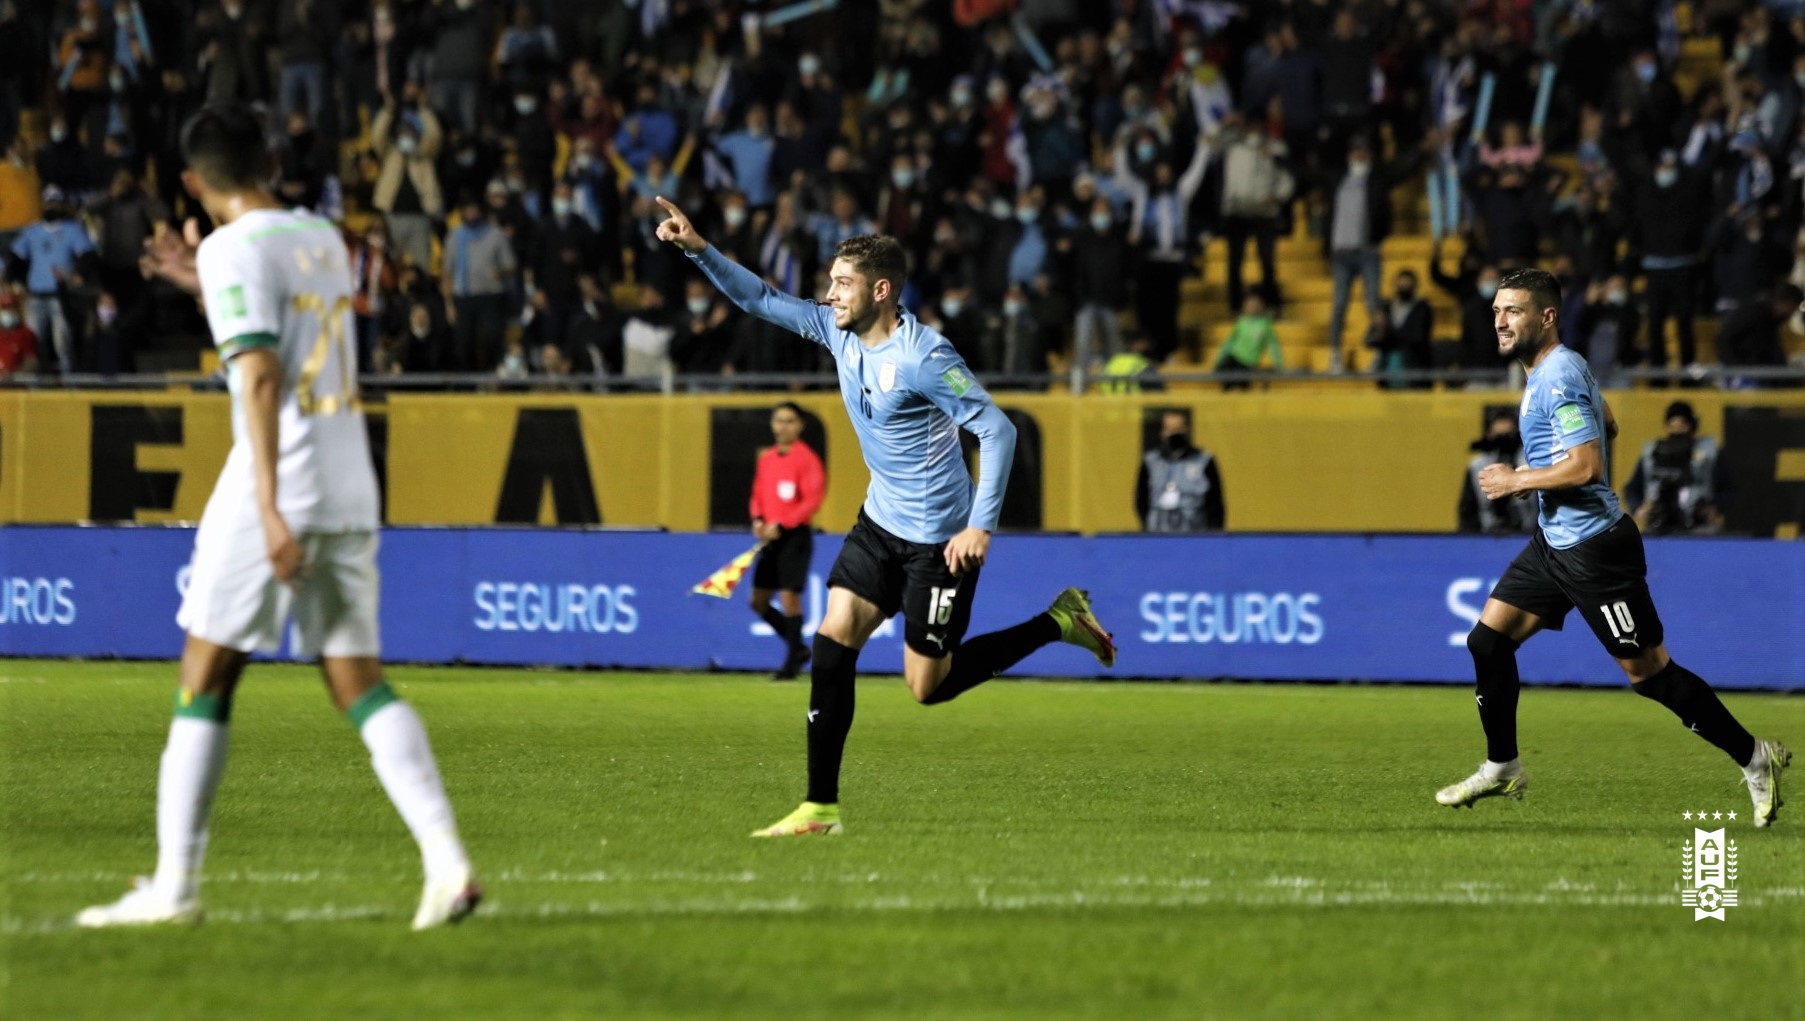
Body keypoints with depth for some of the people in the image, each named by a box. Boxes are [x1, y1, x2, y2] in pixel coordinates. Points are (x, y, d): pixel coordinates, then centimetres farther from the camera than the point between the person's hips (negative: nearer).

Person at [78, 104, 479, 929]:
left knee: (205, 680, 2)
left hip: (277, 488, -7)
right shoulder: (325, 240, 15)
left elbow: (260, 376, -17)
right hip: (352, 489, 7)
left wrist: (269, 507, -21)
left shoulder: (234, 249, -7)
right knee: (360, 683, 4)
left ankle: (174, 884, 3)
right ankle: (446, 861, -12)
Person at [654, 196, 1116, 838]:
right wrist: (698, 250, -5)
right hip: (881, 521, 7)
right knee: (832, 641, -6)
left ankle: (1057, 624, 16)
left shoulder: (924, 358, -23)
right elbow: (762, 300, 8)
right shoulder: (838, 331, 0)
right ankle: (820, 808, -4)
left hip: (939, 538, -7)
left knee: (928, 686, 0)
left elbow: (997, 430, -23)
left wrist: (981, 525, -27)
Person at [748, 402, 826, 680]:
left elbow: (812, 501, -15)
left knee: (790, 597, -10)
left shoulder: (806, 459, -9)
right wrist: (758, 520, -3)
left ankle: (792, 662, 0)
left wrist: (781, 526, -20)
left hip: (795, 535, -7)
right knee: (759, 602, 7)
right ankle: (798, 648, 21)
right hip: (770, 537, 7)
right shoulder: (767, 458, 11)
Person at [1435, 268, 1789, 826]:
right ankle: (1502, 769, 16)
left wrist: (1517, 481, -17)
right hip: (1555, 543, 10)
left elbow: (1586, 466, -28)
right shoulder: (1556, 369, 11)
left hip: (1592, 547, -10)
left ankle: (1755, 758, 4)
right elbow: (1608, 425, 29)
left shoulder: (1558, 378, -20)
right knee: (1489, 639, 6)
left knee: (1648, 671, -5)